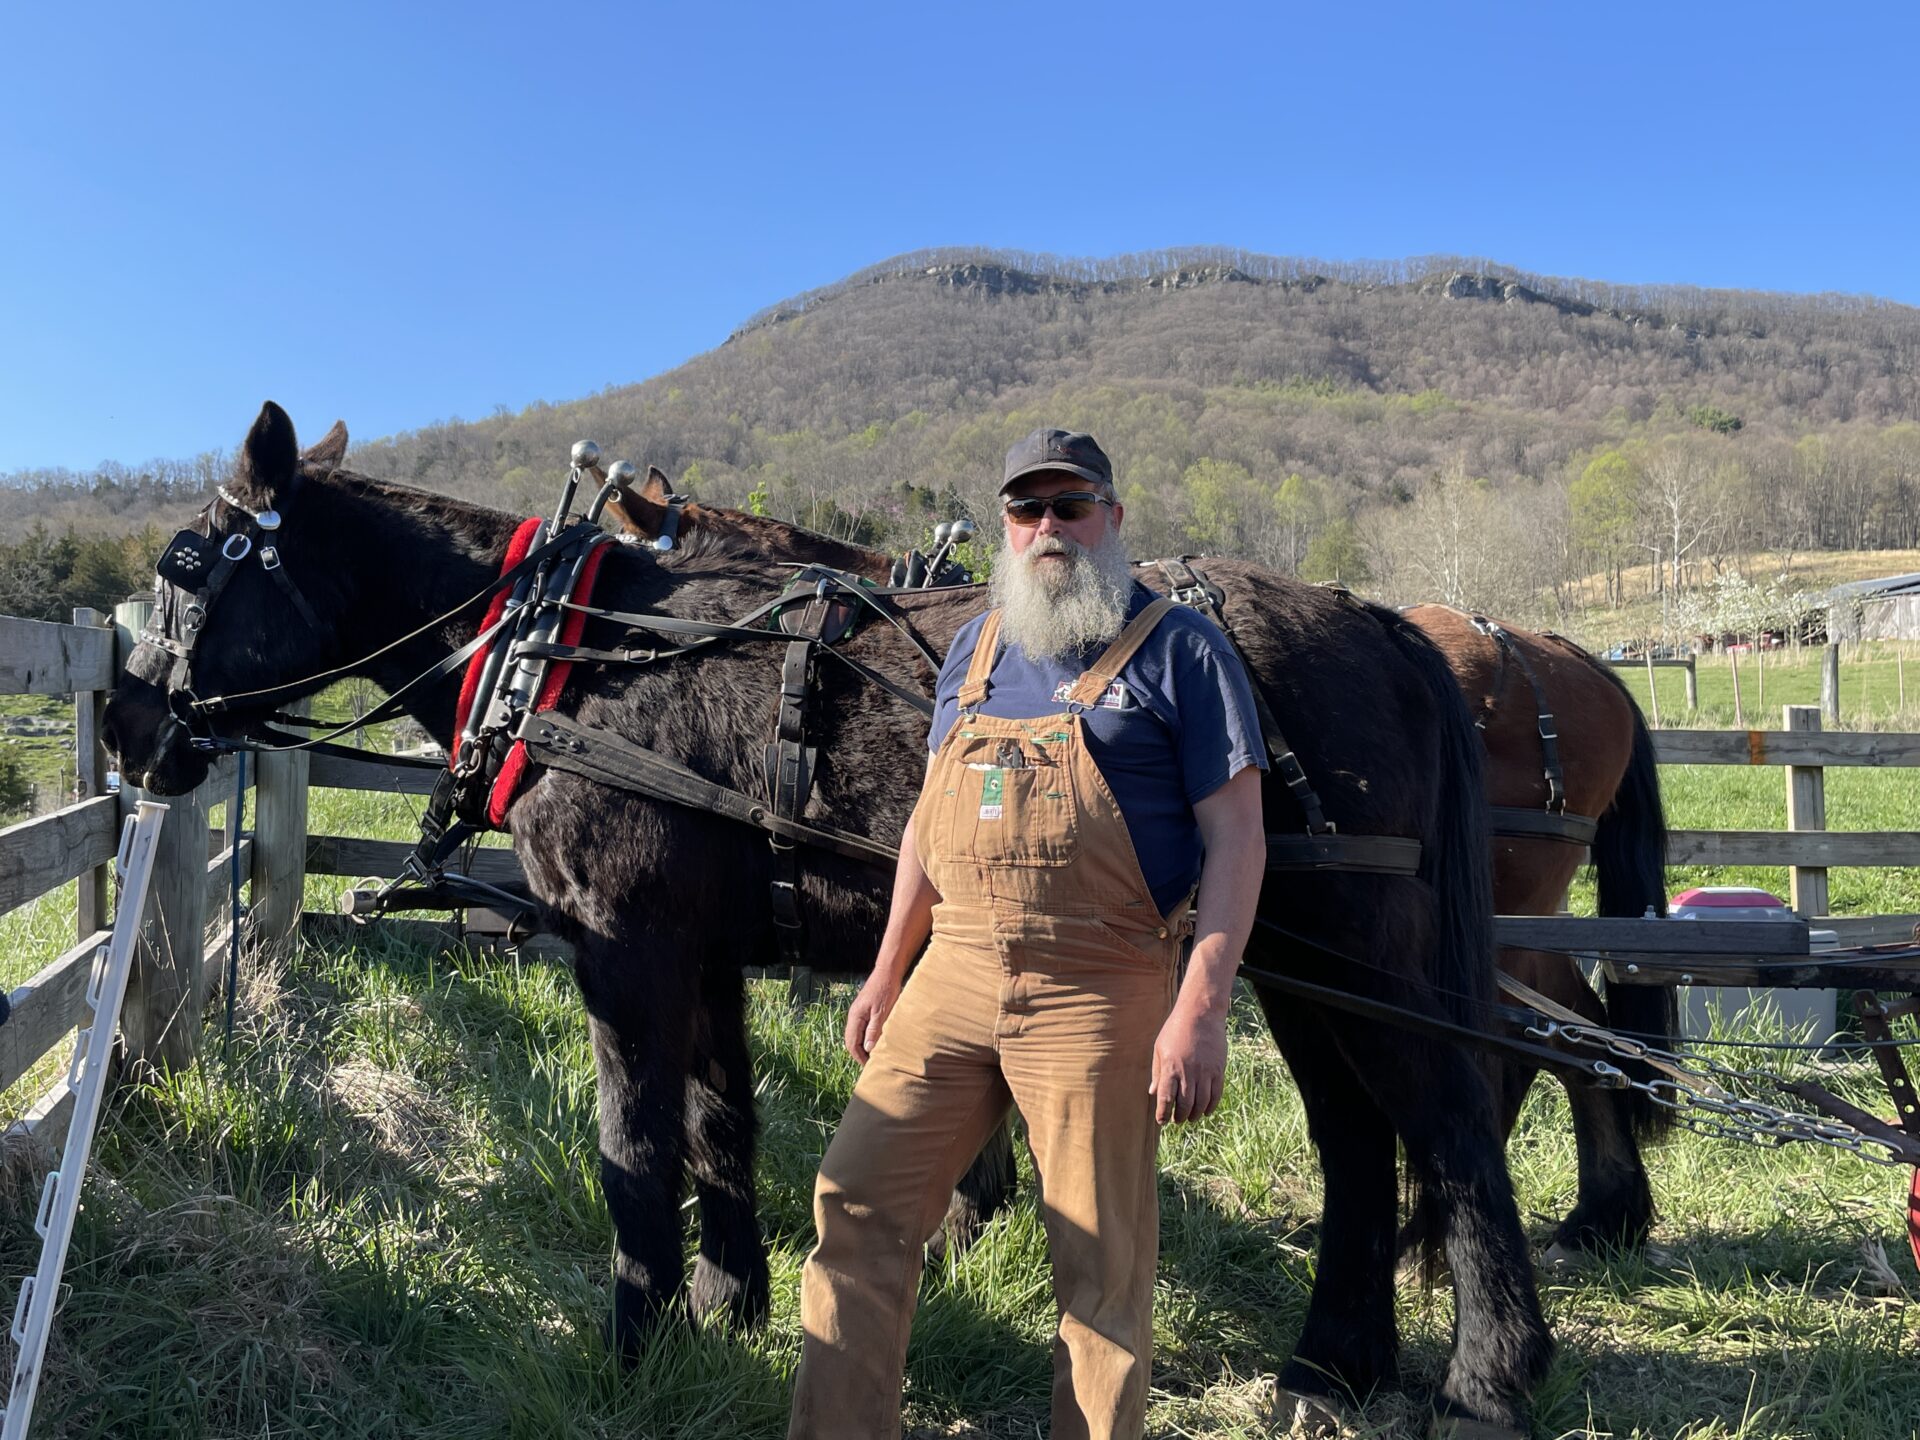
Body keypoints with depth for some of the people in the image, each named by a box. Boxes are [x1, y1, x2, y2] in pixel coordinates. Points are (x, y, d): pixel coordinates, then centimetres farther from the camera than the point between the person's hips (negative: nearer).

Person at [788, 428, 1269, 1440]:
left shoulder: (1177, 650, -3)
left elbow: (1236, 838, -8)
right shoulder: (975, 648, 14)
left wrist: (1201, 1010, -16)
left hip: (1096, 996, -5)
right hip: (952, 976, 6)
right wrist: (885, 973, 17)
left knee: (1100, 1268, 4)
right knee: (856, 1208, 6)